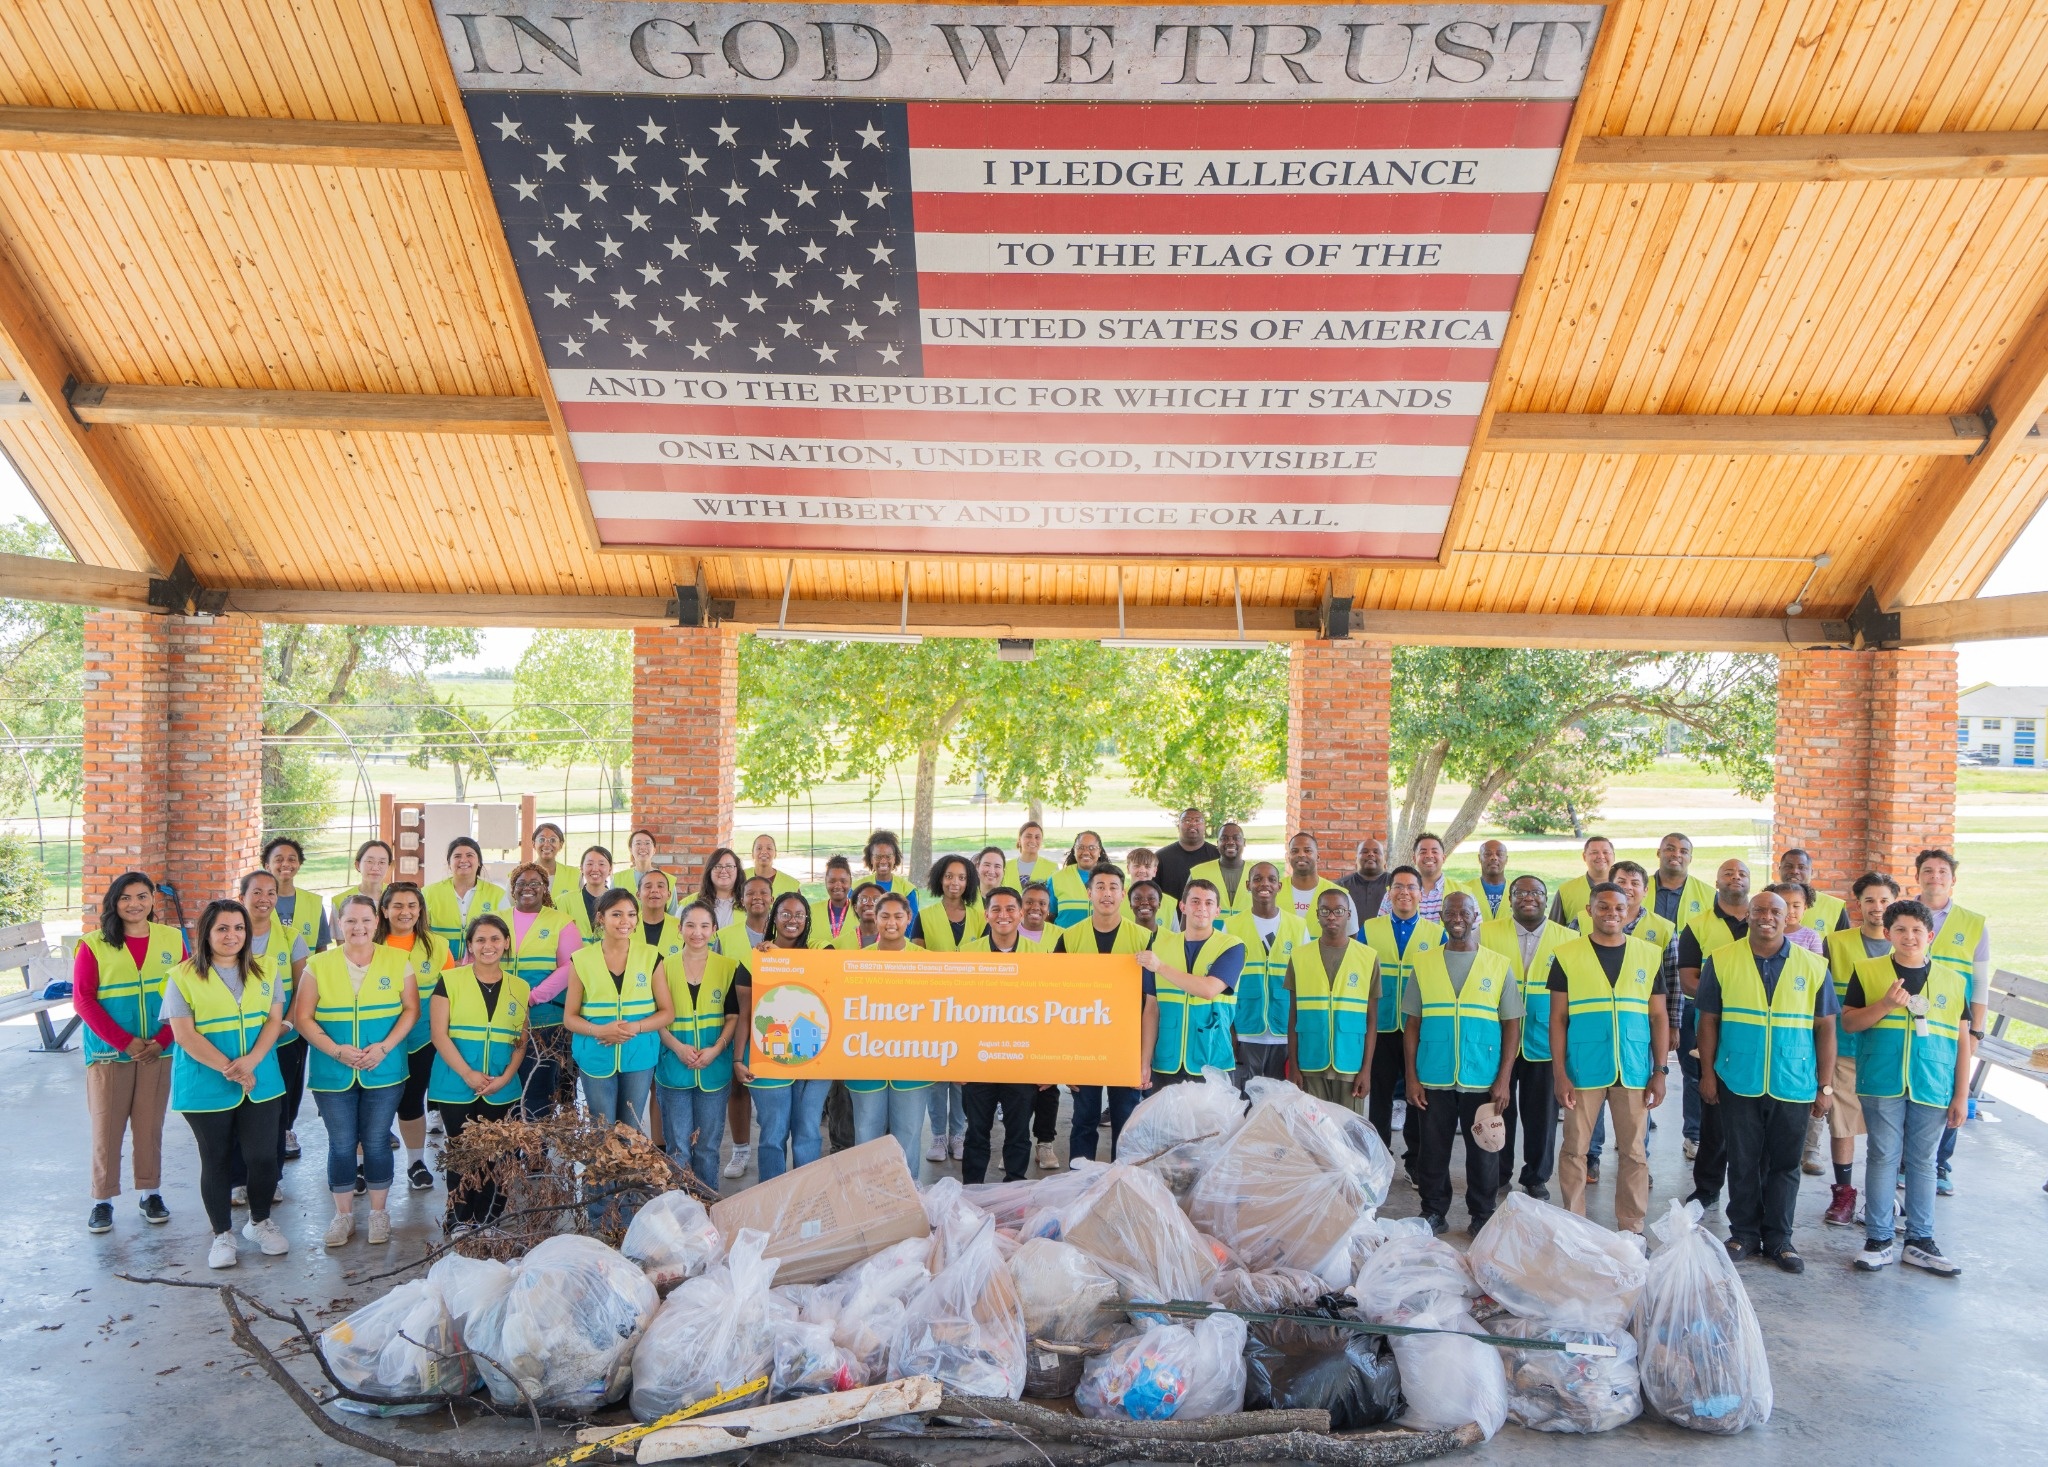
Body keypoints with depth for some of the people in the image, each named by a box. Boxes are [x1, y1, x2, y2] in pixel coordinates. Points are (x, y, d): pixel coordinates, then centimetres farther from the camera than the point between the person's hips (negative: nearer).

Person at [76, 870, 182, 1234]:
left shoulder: (172, 940, 3)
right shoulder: (93, 945, -4)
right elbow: (83, 1000, -7)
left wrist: (162, 1040, -9)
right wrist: (124, 1041, -14)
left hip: (158, 1052, 2)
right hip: (108, 1053, -2)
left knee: (150, 1126, 8)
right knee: (107, 1128, 3)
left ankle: (151, 1193, 21)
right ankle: (103, 1200, 15)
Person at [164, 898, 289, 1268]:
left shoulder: (263, 972, 7)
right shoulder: (183, 976, -4)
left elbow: (274, 1020, 2)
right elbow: (183, 1033, -10)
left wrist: (250, 1061, -14)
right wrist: (227, 1067, -17)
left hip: (260, 1082, 3)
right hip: (205, 1086, -2)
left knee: (263, 1156, 2)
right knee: (215, 1160, 8)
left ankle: (260, 1222, 25)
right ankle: (222, 1235, 23)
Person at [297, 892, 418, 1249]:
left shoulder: (397, 961, 1)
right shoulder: (319, 965, 0)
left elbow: (411, 1009, 1)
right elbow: (302, 1017, -2)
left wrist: (385, 1047, -13)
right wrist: (337, 1051, -14)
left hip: (384, 1071, 0)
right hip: (332, 1073, 0)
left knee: (376, 1142, 5)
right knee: (341, 1145, 7)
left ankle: (378, 1213, 21)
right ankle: (343, 1214, 23)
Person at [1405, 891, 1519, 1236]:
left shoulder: (1499, 966, 3)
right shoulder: (1424, 964, 5)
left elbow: (1512, 1025, 2)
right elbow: (1412, 1025, 6)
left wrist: (1503, 1079, -5)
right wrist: (1412, 1078, 0)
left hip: (1483, 1082, -1)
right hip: (1433, 1081, 1)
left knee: (1483, 1152, 7)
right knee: (1432, 1151, 7)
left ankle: (1483, 1216, 23)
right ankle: (1433, 1214, 22)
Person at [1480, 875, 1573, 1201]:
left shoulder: (1568, 938, 3)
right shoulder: (1486, 932, 1)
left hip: (1545, 1042, 0)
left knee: (1542, 1113, 8)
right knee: (1499, 1110, 8)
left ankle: (1537, 1178, 25)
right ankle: (1497, 1176, 24)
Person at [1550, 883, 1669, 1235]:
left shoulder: (1649, 955, 6)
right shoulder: (1567, 955, 0)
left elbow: (1659, 1017, 8)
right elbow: (1558, 1017, 1)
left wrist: (1659, 1071, 2)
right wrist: (1559, 1073, -5)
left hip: (1634, 1072, 2)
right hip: (1583, 1071, -1)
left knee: (1634, 1153, 8)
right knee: (1574, 1150, 4)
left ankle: (1632, 1229, 19)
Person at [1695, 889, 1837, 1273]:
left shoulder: (1813, 966, 2)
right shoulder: (1721, 961, 0)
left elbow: (1826, 1027, 4)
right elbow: (1708, 1020, 3)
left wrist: (1826, 1085, 2)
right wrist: (1707, 1073, -1)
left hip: (1793, 1086, 1)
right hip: (1738, 1083, 0)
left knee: (1785, 1165, 9)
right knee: (1742, 1163, 8)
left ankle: (1779, 1239, 21)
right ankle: (1744, 1234, 21)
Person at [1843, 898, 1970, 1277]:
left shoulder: (1953, 979, 7)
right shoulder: (1868, 971, 1)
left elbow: (1963, 1040, 8)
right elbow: (1848, 1021, -1)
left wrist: (1961, 1095, 6)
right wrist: (1885, 1005, -18)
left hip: (1933, 1088, 2)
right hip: (1882, 1085, -2)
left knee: (1923, 1161, 10)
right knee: (1883, 1157, 3)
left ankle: (1920, 1241, 20)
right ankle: (1878, 1239, 11)